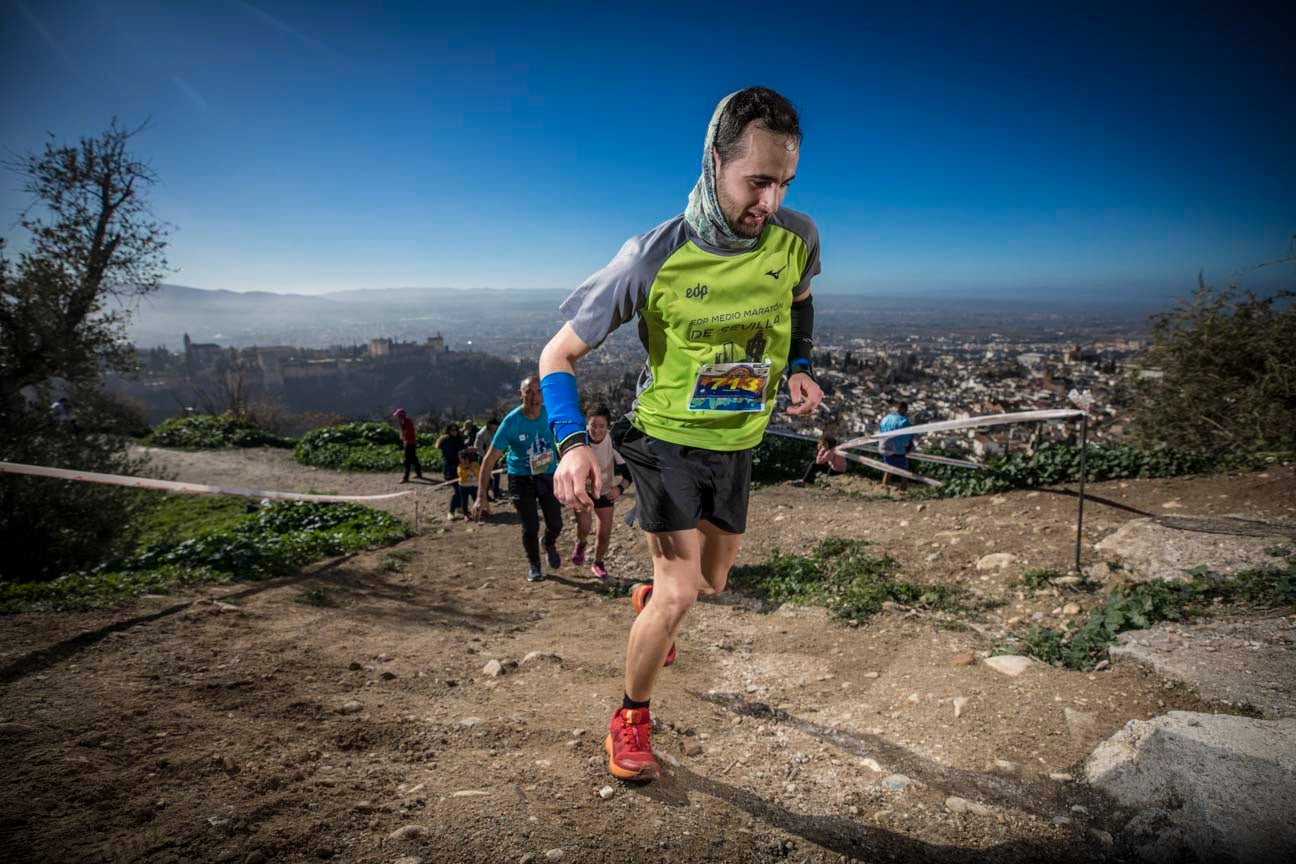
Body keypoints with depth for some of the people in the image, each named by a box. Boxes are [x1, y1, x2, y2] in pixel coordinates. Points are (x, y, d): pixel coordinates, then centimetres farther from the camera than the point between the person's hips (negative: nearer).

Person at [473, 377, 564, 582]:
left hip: (548, 475, 3)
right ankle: (533, 565, 24)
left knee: (556, 524, 4)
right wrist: (481, 497, -23)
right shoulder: (511, 422, -20)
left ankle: (550, 544, 42)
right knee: (530, 527, -6)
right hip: (521, 478, -2)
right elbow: (490, 459, -18)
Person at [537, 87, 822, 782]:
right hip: (668, 438, -4)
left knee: (711, 582, 19)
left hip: (737, 445, 5)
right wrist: (572, 442, -29)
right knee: (679, 595, -11)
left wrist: (799, 367, -1)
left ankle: (648, 598, 55)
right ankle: (631, 717, 15)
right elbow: (558, 354, -15)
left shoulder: (796, 238, -11)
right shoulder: (654, 257, -23)